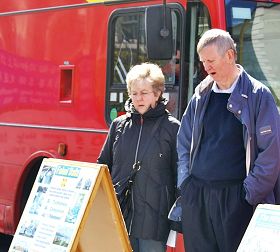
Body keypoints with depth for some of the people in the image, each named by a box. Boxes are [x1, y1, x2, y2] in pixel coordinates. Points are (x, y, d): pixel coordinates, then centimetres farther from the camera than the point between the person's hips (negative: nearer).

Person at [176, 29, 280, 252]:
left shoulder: (258, 95, -4)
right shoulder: (201, 95, 12)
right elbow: (184, 141, 20)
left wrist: (250, 193, -9)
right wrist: (185, 181, 9)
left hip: (235, 198, -5)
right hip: (195, 196, 5)